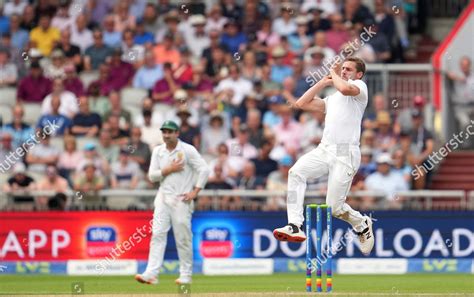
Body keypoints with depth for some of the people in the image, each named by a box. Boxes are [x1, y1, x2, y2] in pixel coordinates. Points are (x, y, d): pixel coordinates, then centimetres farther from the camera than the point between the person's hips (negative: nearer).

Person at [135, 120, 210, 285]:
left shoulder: (188, 150, -4)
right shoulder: (158, 151, 10)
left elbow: (204, 170, -7)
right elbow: (152, 176, 5)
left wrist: (195, 191, -12)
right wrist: (169, 169, -10)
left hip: (182, 199, -4)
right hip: (163, 197, 4)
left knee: (183, 238, -1)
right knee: (157, 234, -7)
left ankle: (186, 275, 9)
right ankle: (151, 274, -14)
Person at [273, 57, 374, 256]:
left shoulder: (360, 86, 7)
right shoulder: (331, 99, 29)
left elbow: (346, 88, -17)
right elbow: (302, 103, 26)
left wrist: (335, 75, 5)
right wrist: (324, 81, 24)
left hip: (346, 153, -6)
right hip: (324, 149, 6)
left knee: (334, 207, -7)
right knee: (296, 172, -23)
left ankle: (362, 225, 25)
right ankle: (295, 226, -28)